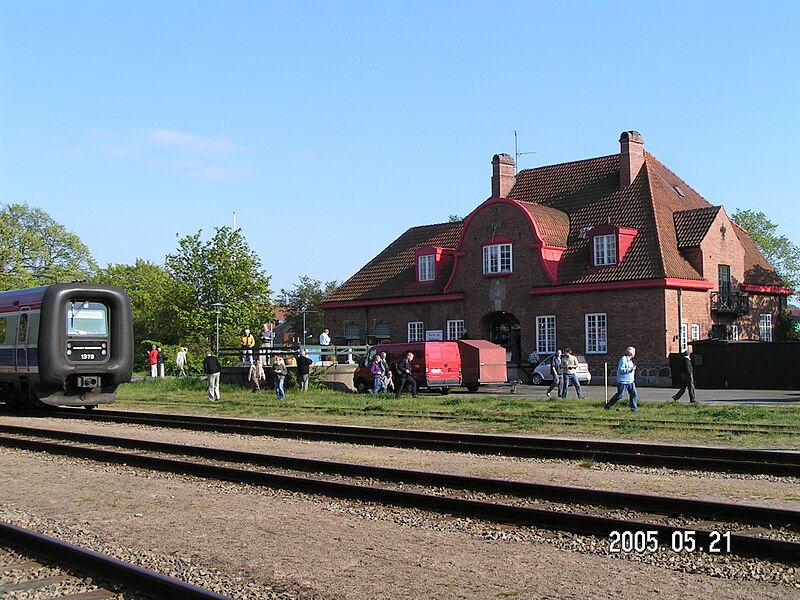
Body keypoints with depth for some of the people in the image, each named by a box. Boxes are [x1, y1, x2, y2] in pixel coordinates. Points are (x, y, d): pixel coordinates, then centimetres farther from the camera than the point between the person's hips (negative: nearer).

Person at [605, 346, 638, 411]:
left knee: (634, 394, 1)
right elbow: (621, 369, -22)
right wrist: (630, 369, -23)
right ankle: (607, 405, 9)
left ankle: (633, 409, 7)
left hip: (630, 381, 9)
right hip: (623, 381, -9)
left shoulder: (630, 360, 14)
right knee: (619, 395, -3)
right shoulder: (623, 359, -16)